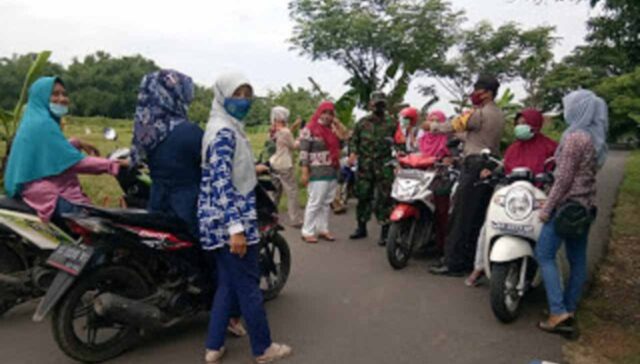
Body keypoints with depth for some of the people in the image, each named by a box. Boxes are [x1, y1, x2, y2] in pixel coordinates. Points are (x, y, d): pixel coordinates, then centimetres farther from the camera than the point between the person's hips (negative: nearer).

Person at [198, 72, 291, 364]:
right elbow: (221, 182, -26)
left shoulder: (227, 127, 15)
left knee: (228, 284, 16)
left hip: (222, 222, 10)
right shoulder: (224, 131, -17)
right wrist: (236, 227, -29)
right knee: (248, 285, 3)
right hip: (230, 222, -10)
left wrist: (252, 169, 41)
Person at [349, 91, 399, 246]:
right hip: (365, 165, 3)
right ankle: (361, 228, 24)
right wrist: (353, 153, -4)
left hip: (384, 166, -2)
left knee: (384, 199, -4)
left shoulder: (392, 123, 4)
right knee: (363, 196, 10)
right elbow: (354, 139, 12)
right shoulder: (362, 122, 9)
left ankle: (385, 232, 3)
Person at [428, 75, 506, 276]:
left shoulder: (480, 113, -10)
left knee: (461, 217, -7)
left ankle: (453, 263, -4)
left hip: (475, 165, -9)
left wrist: (432, 126, 10)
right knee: (479, 217, 11)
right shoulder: (499, 115, 18)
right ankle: (472, 259, 17)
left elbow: (452, 127, -5)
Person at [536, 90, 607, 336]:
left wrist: (547, 208, -14)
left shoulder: (575, 137, -16)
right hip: (586, 205, 9)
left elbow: (564, 179, -18)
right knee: (577, 260, 12)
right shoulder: (596, 138, 11)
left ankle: (559, 313, -7)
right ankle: (569, 311, 22)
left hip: (568, 204, -9)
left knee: (544, 255, -3)